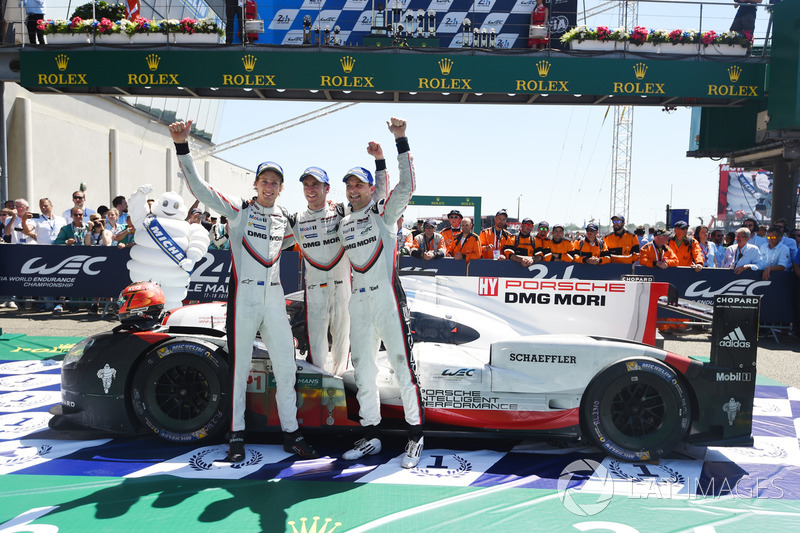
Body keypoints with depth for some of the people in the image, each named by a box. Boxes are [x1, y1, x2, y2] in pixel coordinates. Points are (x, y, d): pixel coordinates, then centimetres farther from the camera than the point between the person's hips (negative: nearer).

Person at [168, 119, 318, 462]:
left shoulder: (284, 218, 11)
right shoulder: (239, 209, -2)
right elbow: (199, 189, -13)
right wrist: (182, 146, -23)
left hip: (274, 299, 5)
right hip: (244, 296, -5)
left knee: (286, 368, 7)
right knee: (239, 367, 2)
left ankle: (291, 434, 18)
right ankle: (237, 436, 13)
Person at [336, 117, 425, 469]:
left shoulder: (384, 212, 0)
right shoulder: (343, 225, 18)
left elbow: (407, 186, -14)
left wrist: (401, 140, -17)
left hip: (388, 298, -6)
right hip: (358, 302, 6)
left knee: (402, 365, -6)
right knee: (363, 369, 9)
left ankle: (416, 436, 5)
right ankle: (370, 437, 19)